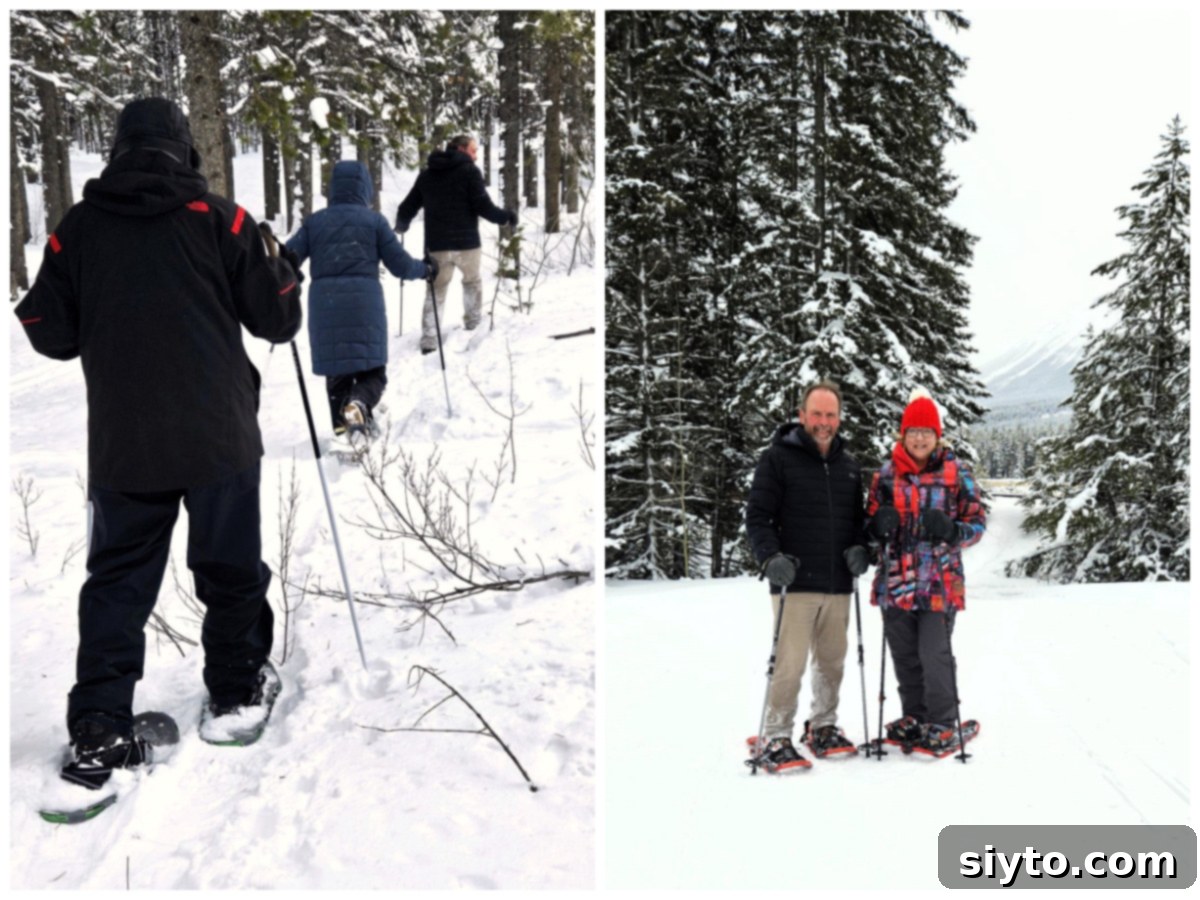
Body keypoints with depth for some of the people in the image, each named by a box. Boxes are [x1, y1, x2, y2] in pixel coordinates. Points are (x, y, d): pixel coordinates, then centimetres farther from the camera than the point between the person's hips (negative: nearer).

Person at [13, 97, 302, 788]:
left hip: (122, 445, 2)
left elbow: (52, 335, 6)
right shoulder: (218, 218, -4)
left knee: (118, 580, 10)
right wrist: (284, 278, 20)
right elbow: (276, 319, -1)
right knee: (231, 569, 15)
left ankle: (98, 730, 5)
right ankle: (237, 691, 28)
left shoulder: (78, 227, 3)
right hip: (219, 438, -2)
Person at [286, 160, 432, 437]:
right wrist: (425, 269, 24)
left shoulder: (314, 221, 8)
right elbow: (400, 265, 4)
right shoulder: (374, 220, 3)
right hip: (364, 303, -2)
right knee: (373, 371, 4)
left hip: (324, 306, 2)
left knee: (336, 372, 14)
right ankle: (359, 405, -25)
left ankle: (342, 426, 8)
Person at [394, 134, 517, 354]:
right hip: (466, 242, -3)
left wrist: (401, 225, 29)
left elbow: (408, 207, 10)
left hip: (436, 245, 3)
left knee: (436, 290, 9)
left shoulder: (426, 174, 10)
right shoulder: (470, 171, -5)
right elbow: (483, 206, -11)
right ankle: (474, 325, 23)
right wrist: (506, 217, 4)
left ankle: (429, 339, -2)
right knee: (472, 281, 22)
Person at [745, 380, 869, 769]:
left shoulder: (849, 464, 14)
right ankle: (776, 737, 4)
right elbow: (757, 515, -4)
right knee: (790, 664, -7)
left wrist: (859, 548, 3)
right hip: (794, 583, -5)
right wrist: (771, 557, -18)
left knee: (832, 662, 13)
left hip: (838, 586, 5)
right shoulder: (778, 457, -2)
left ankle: (823, 727, 29)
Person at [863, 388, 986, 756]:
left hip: (939, 583, -3)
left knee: (935, 656, -6)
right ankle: (914, 718, 27)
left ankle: (942, 724, 10)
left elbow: (978, 522, 4)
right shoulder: (885, 475, 7)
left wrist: (951, 529, -17)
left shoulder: (955, 473, 1)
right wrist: (879, 525, -10)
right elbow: (871, 528, 14)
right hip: (895, 583, 3)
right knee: (905, 657, 11)